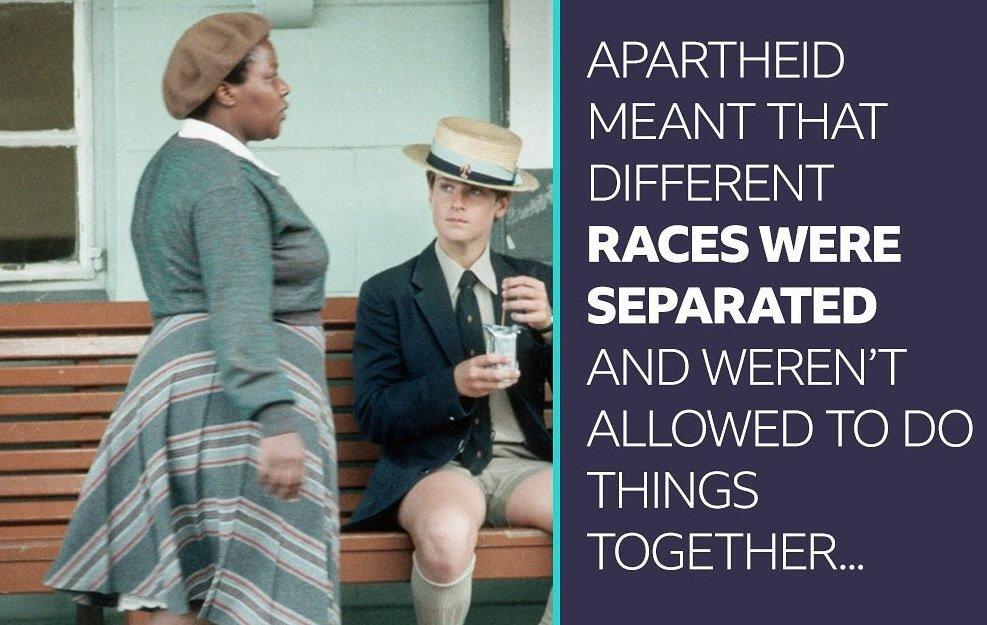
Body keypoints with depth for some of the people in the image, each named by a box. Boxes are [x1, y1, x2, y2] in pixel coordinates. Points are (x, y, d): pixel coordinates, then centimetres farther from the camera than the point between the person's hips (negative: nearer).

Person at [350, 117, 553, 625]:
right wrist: (454, 386, -19)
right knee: (447, 531, -38)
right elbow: (373, 414, -2)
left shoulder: (537, 281, 14)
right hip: (433, 465, -2)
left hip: (521, 467, 2)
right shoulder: (387, 293, 6)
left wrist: (548, 327, -11)